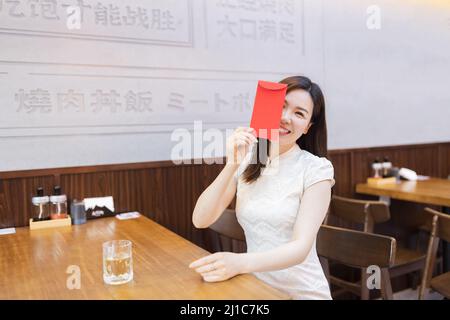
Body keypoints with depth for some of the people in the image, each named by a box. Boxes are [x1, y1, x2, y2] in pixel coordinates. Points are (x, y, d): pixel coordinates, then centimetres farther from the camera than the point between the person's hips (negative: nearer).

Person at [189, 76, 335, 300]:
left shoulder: (316, 169, -9)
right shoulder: (246, 161, 1)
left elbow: (301, 247, -18)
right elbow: (200, 220, -7)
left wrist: (240, 262, -33)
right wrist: (231, 165, -17)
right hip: (254, 287, 3)